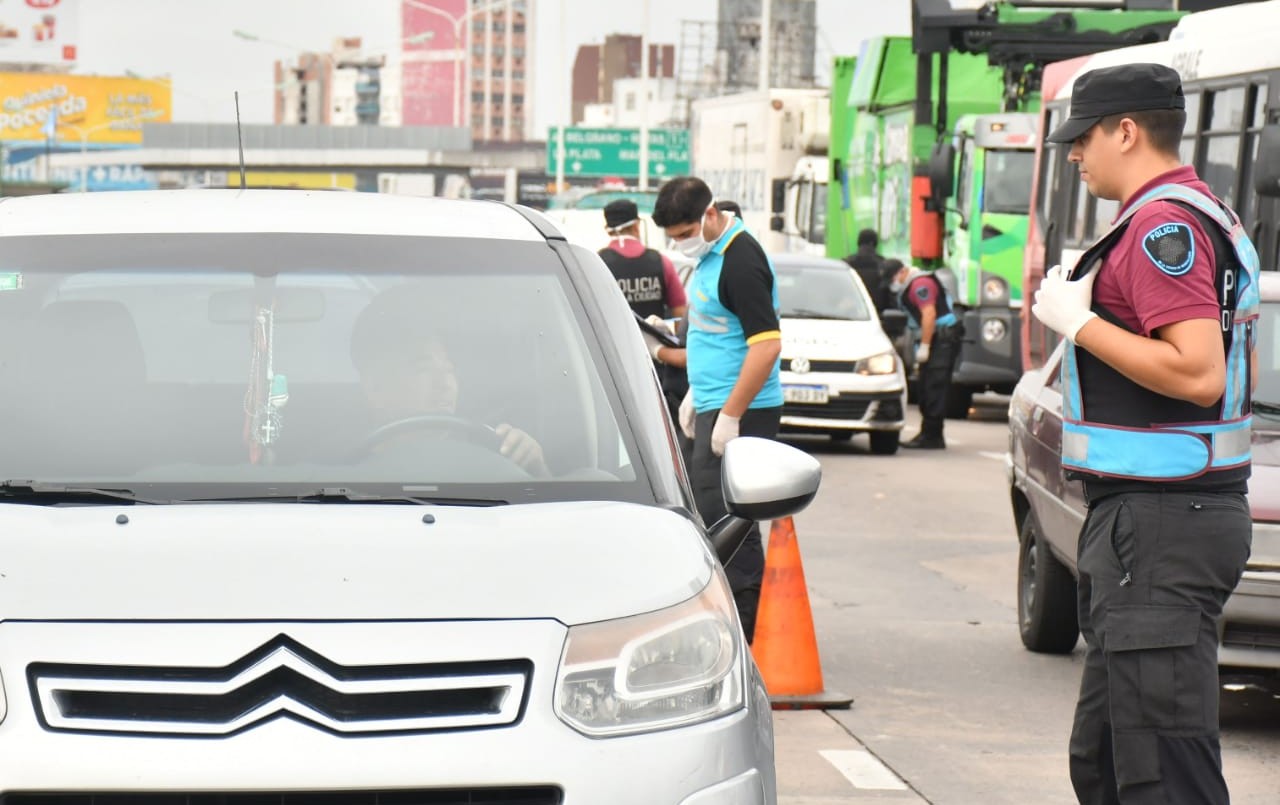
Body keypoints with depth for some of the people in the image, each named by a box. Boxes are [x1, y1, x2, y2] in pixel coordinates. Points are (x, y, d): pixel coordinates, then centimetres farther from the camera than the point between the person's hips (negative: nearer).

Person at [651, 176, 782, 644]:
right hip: (716, 405, 10)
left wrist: (730, 416, -22)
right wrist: (696, 394, 22)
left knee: (720, 518, -9)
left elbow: (767, 345, -24)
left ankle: (743, 628, -4)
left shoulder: (741, 262, -19)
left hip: (740, 412, -10)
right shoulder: (710, 255, 12)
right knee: (723, 518, 13)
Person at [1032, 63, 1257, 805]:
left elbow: (1199, 374, -27)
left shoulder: (1163, 224, -16)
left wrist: (1081, 324, -17)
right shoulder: (1210, 216, 17)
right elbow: (1239, 370, 23)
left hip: (1160, 523, -11)